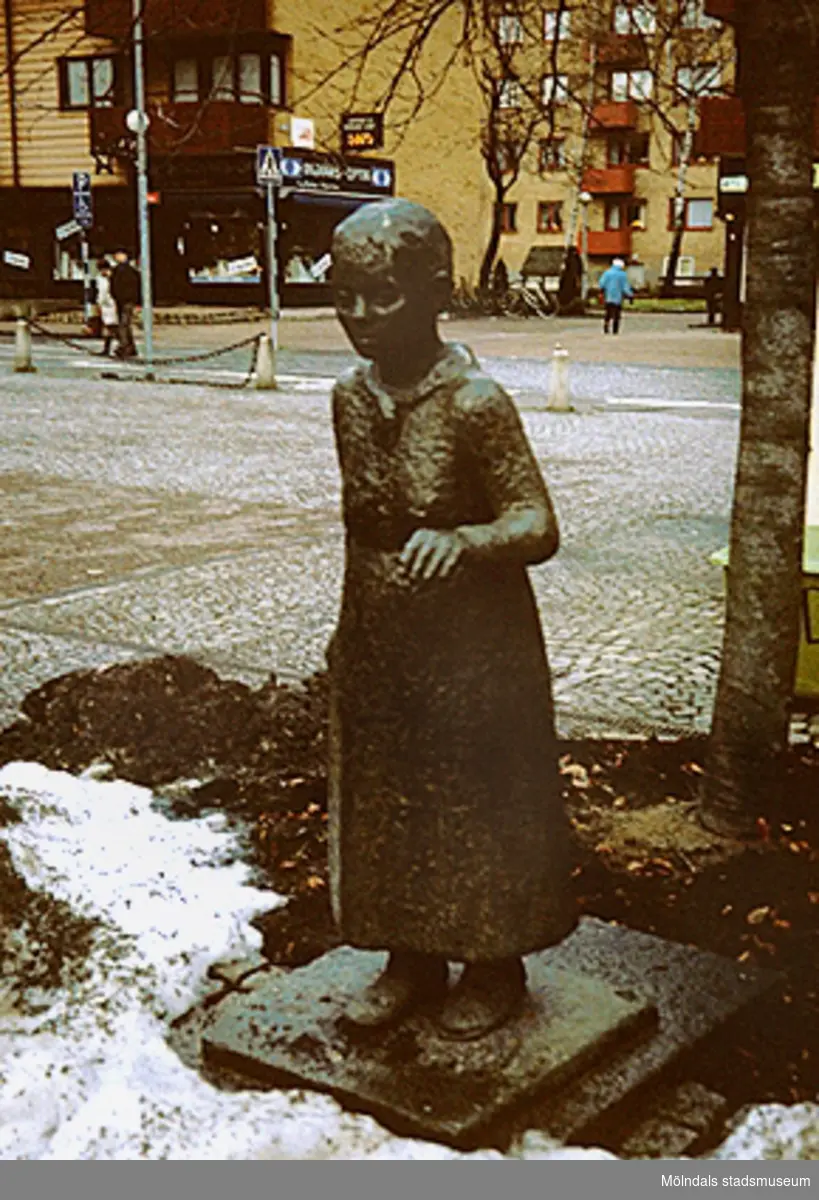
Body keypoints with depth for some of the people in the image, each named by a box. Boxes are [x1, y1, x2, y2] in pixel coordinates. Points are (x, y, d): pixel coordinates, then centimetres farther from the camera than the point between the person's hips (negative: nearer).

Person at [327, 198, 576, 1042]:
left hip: (472, 654, -6)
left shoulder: (474, 404, -20)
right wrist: (351, 631, 16)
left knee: (480, 807, 11)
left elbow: (539, 523, -23)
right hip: (376, 652, 6)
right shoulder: (351, 397, 0)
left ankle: (495, 967, 33)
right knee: (384, 806, 16)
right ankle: (411, 961, 37)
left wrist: (461, 541, -42)